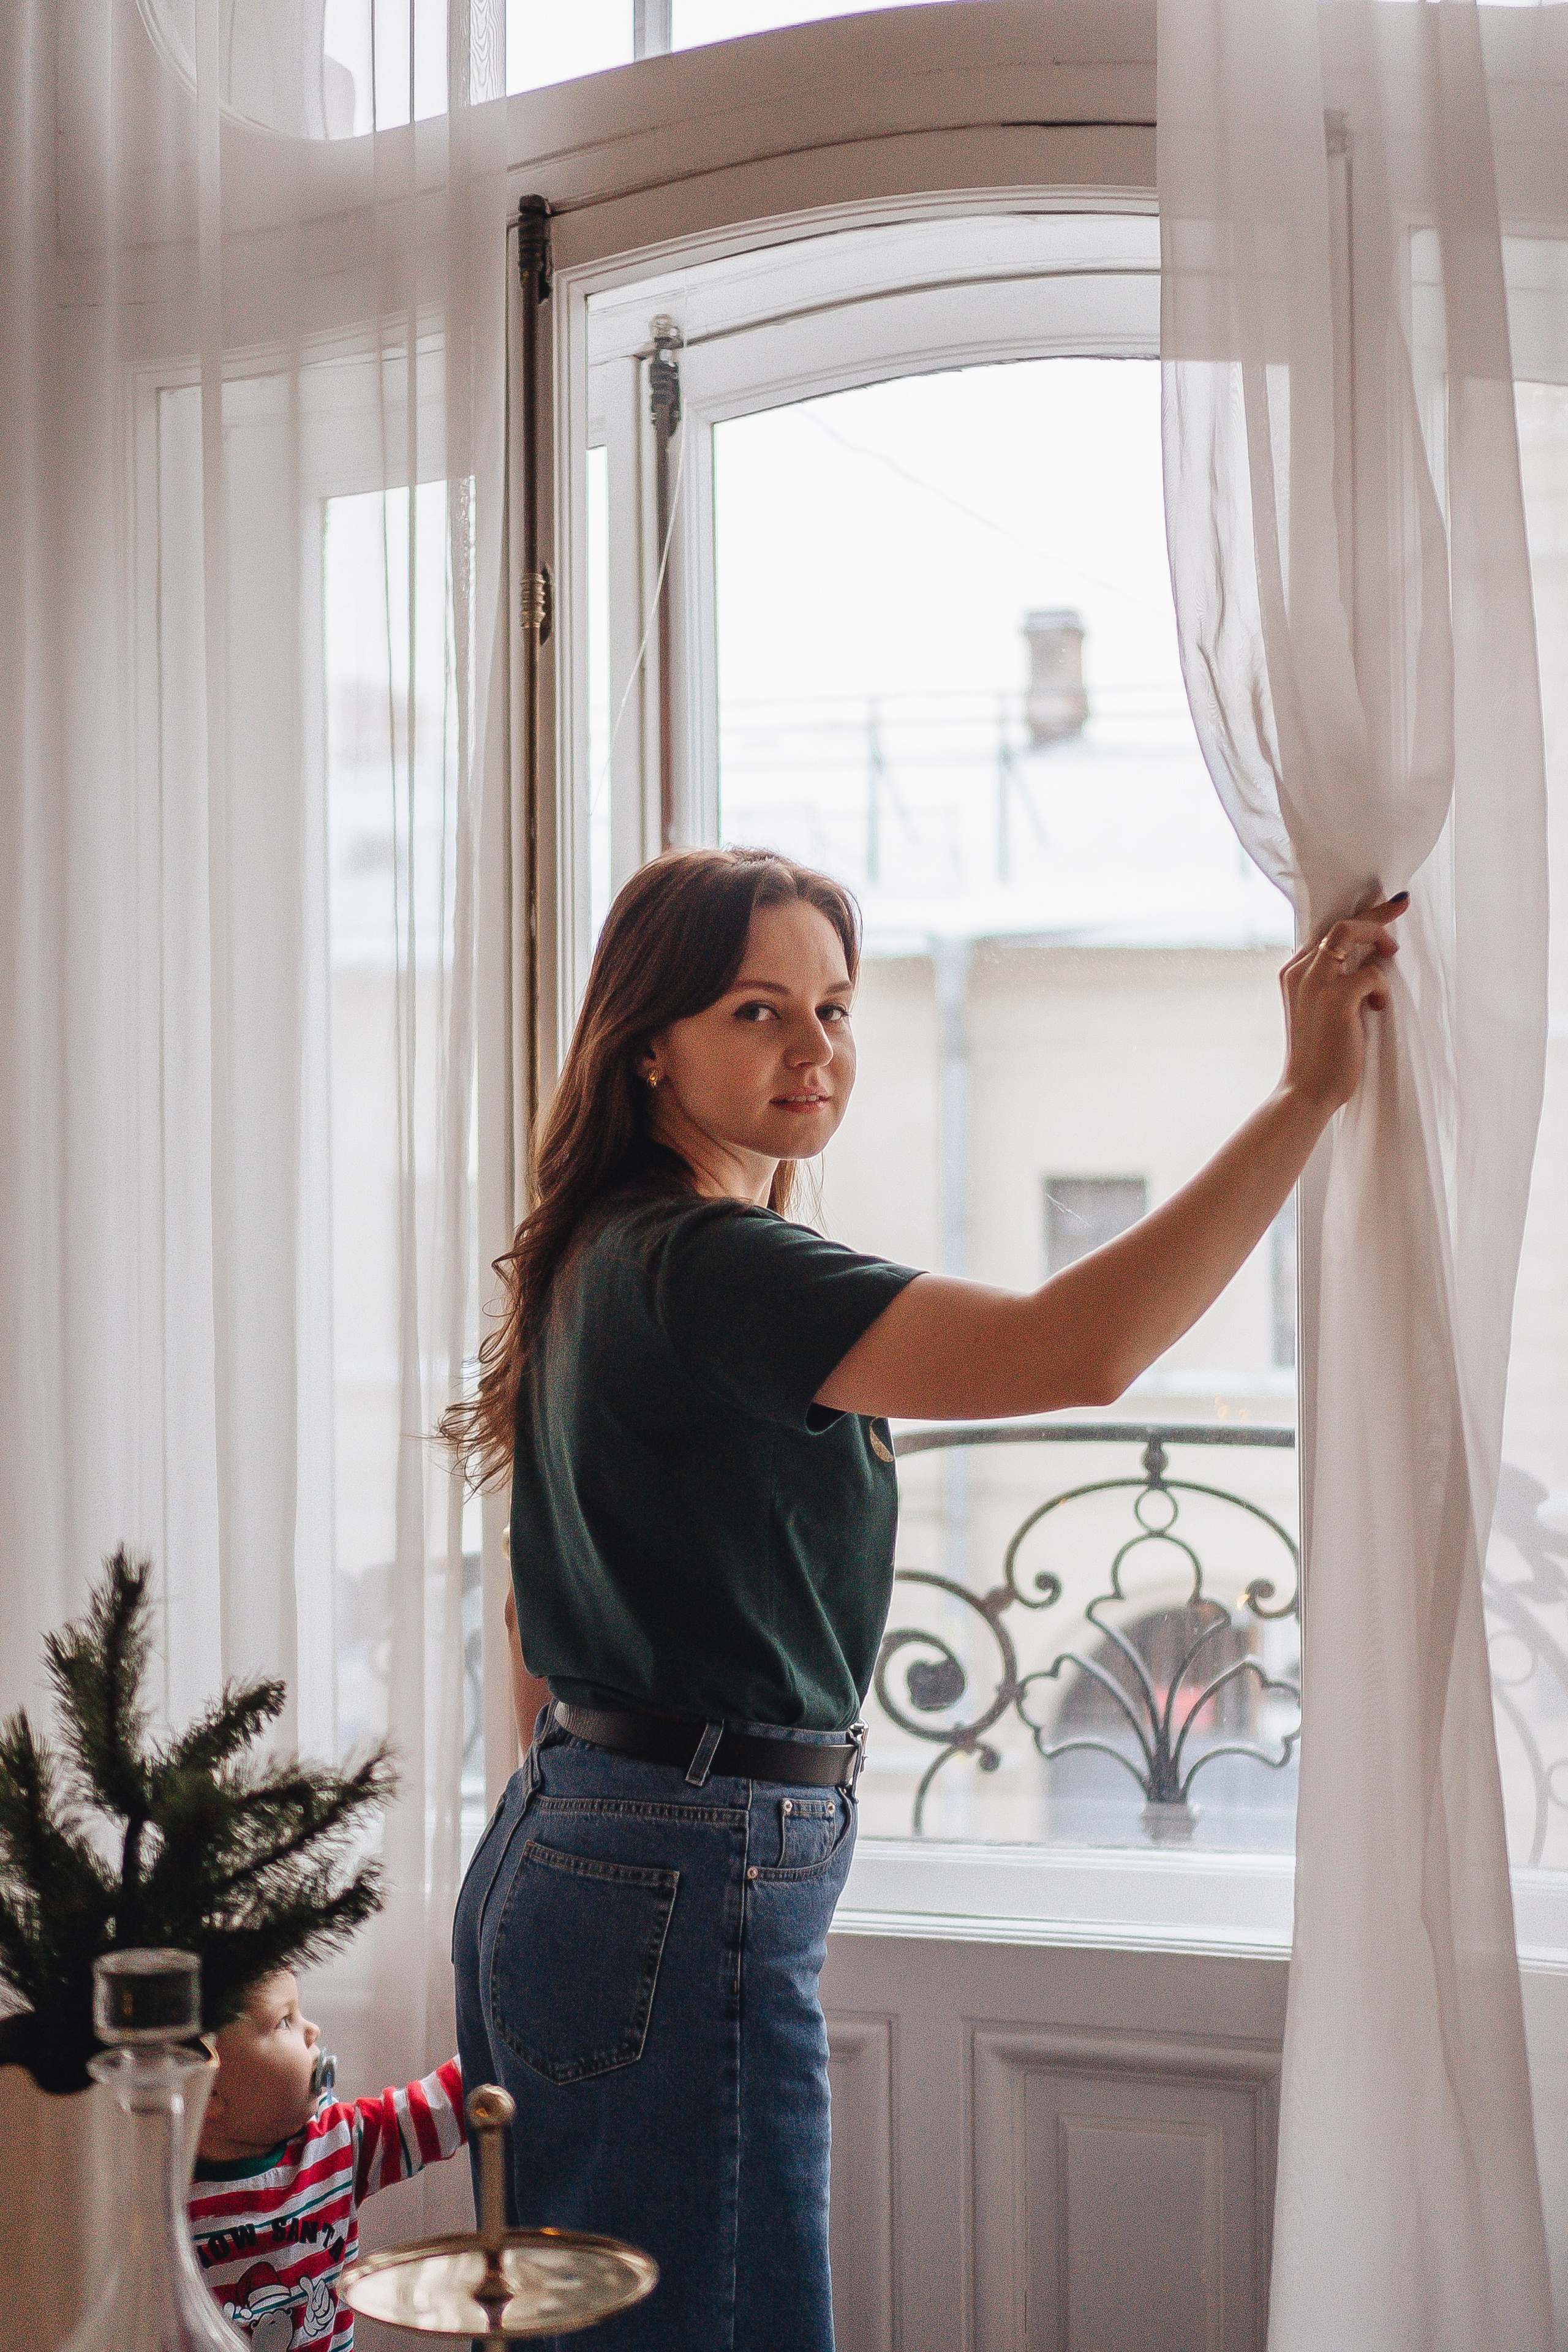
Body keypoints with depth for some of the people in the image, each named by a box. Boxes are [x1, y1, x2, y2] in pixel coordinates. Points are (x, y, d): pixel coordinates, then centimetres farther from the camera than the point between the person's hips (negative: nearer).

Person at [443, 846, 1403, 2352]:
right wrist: (1308, 1096, -25)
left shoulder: (585, 1266, 12)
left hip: (544, 1858, 10)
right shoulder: (706, 1268, -18)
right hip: (681, 1892, -10)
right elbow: (1074, 1350, -30)